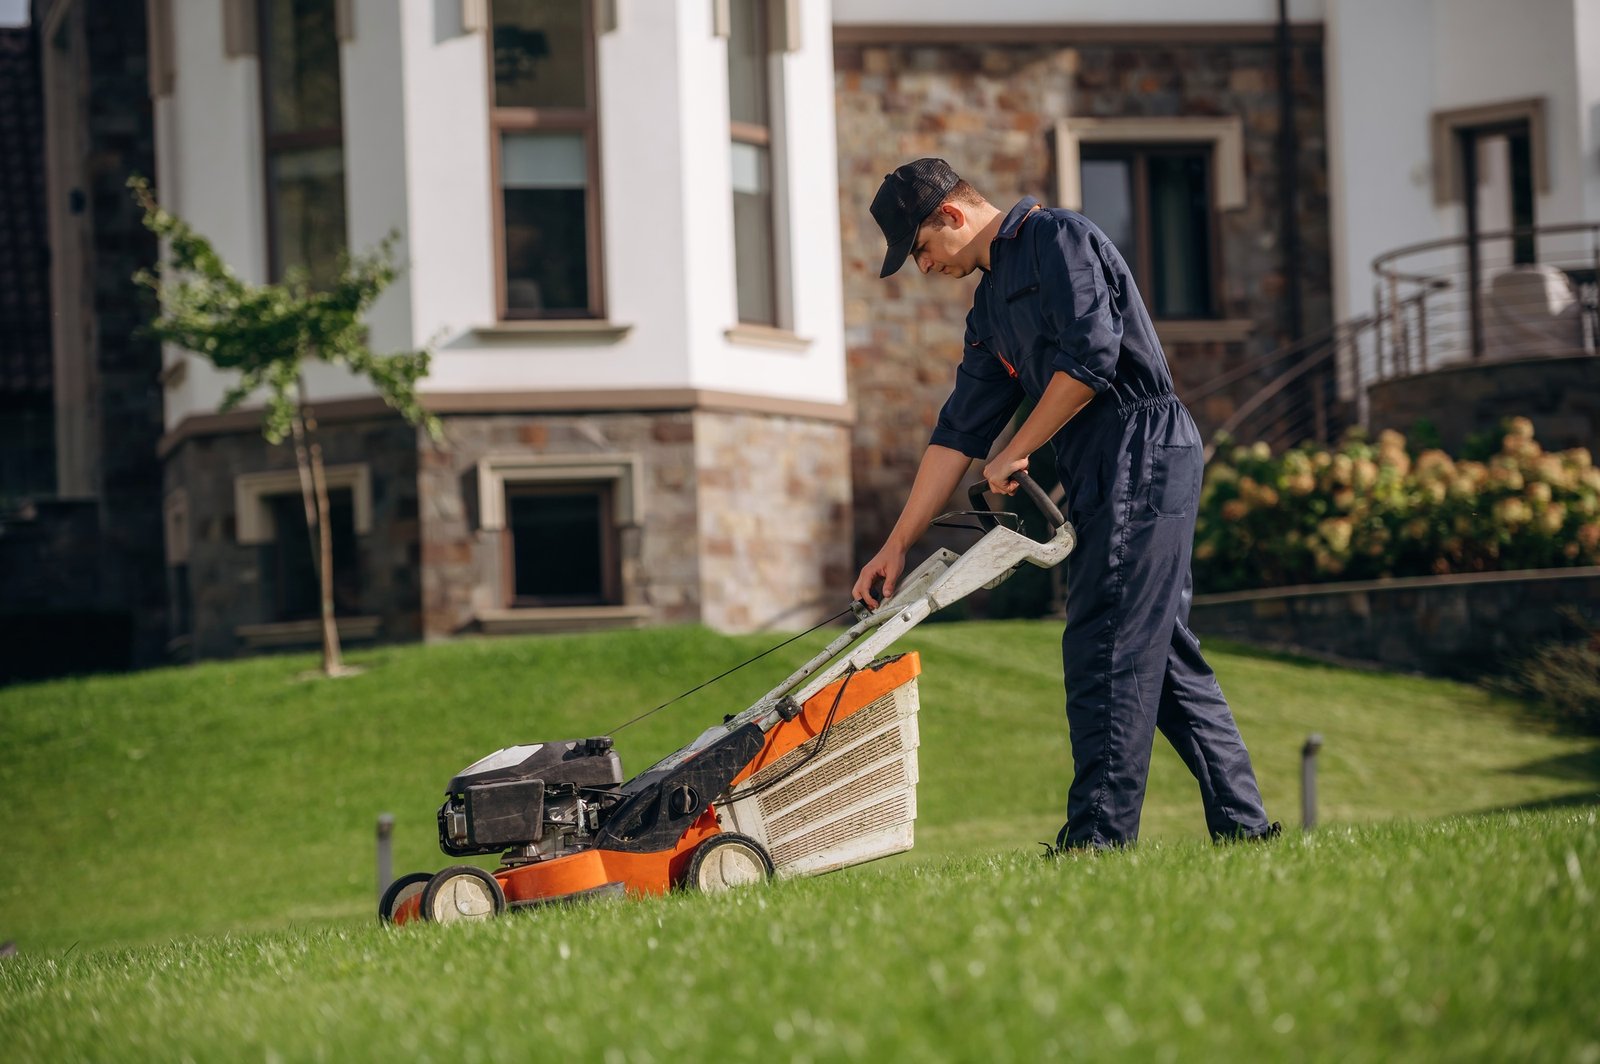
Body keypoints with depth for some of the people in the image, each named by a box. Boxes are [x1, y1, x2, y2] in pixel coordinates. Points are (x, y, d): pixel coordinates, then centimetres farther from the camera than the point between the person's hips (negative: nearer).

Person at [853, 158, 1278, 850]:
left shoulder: (1056, 239, -5)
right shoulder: (992, 305, 22)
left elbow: (1090, 357, -17)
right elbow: (959, 432, 21)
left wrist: (1015, 454, -7)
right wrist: (897, 546, 17)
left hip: (1141, 460, -10)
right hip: (1102, 483, 10)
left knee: (1103, 651, -12)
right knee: (1160, 652, 9)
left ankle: (1099, 834, -12)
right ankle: (1242, 822, 11)